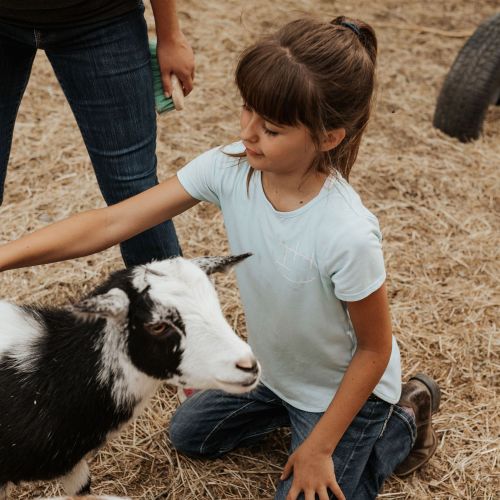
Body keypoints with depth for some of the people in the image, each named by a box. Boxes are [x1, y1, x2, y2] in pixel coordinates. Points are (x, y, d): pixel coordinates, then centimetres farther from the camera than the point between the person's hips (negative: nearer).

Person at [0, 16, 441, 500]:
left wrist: (320, 448, -15)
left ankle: (402, 423, 16)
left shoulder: (347, 236, -40)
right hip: (276, 370, 7)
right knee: (188, 433, 23)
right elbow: (112, 222, -24)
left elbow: (375, 350, -23)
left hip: (348, 385, -6)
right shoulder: (230, 167, -25)